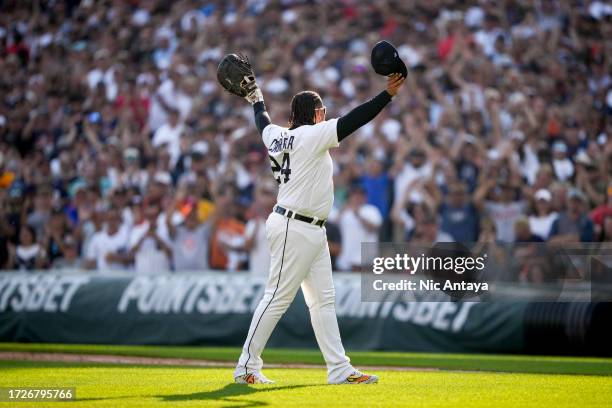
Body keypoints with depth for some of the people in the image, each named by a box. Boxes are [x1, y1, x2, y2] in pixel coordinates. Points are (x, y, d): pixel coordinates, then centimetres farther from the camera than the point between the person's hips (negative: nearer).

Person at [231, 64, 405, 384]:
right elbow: (351, 122, -21)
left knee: (323, 299, 7)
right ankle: (247, 368, -1)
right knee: (277, 298, -6)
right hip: (294, 229, -10)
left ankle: (339, 369, 7)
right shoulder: (310, 136, -13)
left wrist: (256, 99, 51)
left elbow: (263, 122, 32)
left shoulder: (277, 136, 10)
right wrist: (388, 94, -23)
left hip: (312, 231, 10)